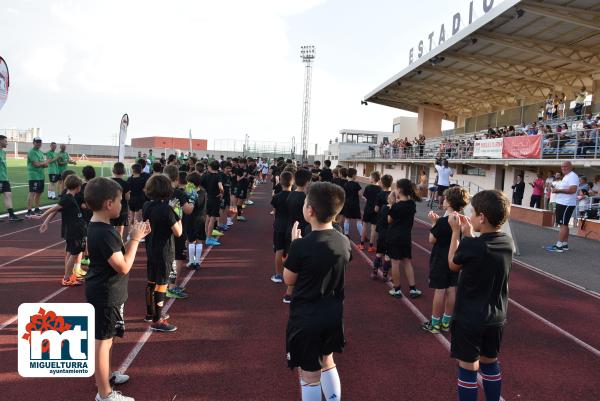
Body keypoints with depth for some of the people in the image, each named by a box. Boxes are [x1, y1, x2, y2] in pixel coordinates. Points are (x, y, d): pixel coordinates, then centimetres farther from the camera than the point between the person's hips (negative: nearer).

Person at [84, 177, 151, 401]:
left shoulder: (98, 227, 5)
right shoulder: (104, 233, -27)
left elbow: (118, 254, 11)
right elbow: (124, 266, -25)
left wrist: (135, 237, 2)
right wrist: (135, 239, -18)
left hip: (102, 292, 10)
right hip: (106, 295, -10)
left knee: (105, 338, 25)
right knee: (103, 341, 2)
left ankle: (105, 375, 43)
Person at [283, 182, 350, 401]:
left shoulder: (301, 245, -23)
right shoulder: (344, 242, -6)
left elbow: (289, 279, -8)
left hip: (306, 318, -5)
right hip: (334, 314, 6)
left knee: (310, 374, 11)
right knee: (327, 362, 27)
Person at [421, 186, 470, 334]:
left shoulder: (443, 221, -22)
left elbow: (432, 239, -14)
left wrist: (433, 222, -7)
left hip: (440, 260, -7)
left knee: (439, 290, 1)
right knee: (451, 290, 11)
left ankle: (435, 323, 11)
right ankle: (446, 322, 23)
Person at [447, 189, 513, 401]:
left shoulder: (471, 245, -23)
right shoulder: (507, 242, -4)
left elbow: (453, 264, -5)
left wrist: (456, 232, -1)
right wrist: (468, 233, 6)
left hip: (469, 319, -6)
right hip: (495, 318, 6)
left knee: (468, 367, 6)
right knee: (490, 362, 22)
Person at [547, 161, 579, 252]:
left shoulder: (572, 176, -13)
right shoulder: (566, 177, 19)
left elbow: (573, 190, -25)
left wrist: (558, 190, -22)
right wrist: (555, 188, 13)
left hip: (566, 204, -11)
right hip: (561, 203, 11)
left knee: (563, 224, -9)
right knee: (564, 224, 13)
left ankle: (559, 246, -9)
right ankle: (565, 244, 20)